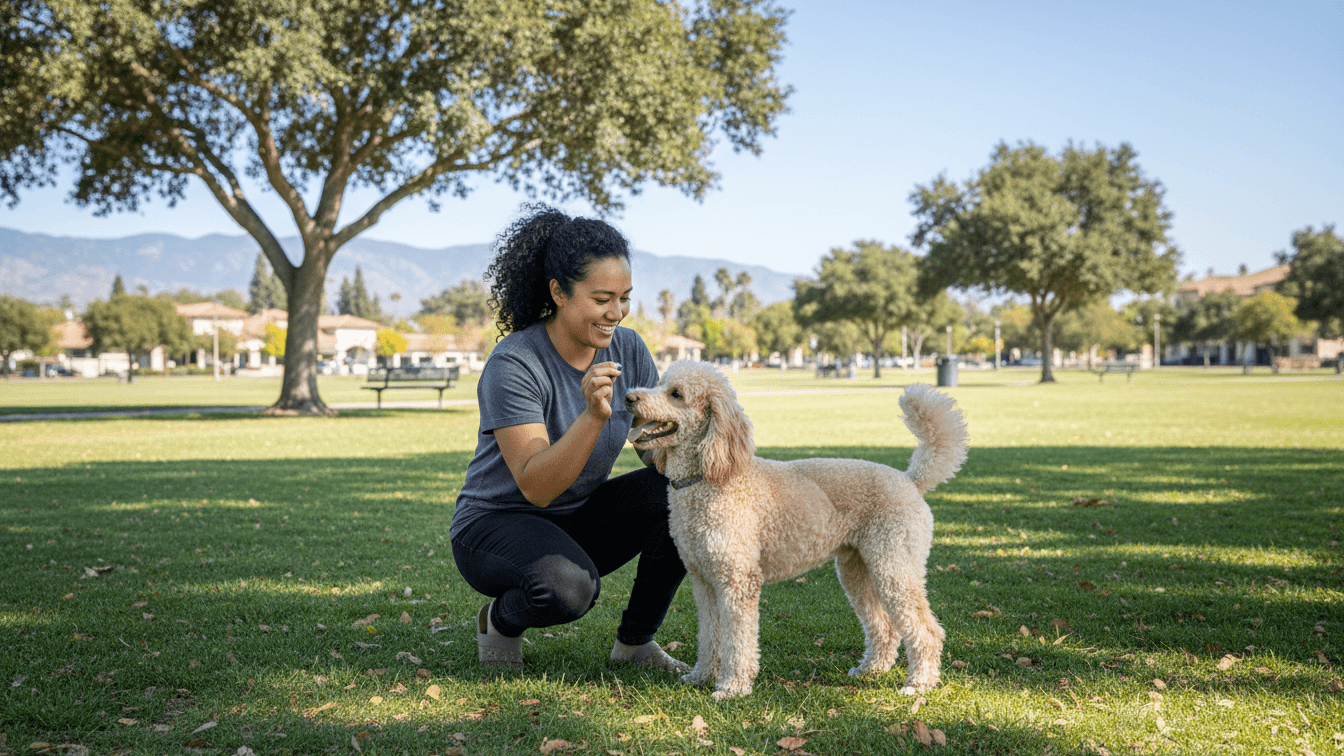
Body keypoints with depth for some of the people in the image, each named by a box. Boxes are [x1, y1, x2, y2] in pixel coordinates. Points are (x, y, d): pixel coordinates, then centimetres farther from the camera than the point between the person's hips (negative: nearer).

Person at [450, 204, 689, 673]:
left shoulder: (628, 350, -5)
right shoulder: (513, 365, -24)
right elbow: (536, 487, -29)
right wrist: (593, 415, -42)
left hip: (580, 519, 6)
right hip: (497, 526, -6)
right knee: (569, 585, -37)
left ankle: (635, 640, 0)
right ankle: (501, 619, 0)